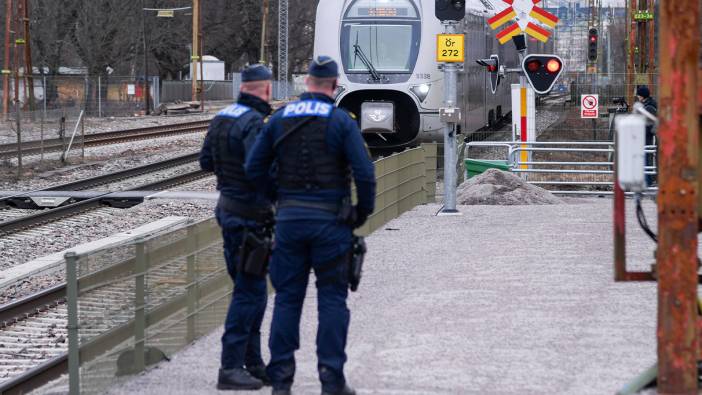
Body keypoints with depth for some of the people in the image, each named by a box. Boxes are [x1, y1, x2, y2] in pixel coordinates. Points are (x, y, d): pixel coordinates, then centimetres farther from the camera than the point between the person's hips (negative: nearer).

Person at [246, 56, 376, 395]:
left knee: (287, 297, 9)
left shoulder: (279, 119, 5)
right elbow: (364, 173, -13)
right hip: (330, 221, -3)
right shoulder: (341, 121, -7)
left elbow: (254, 169, 6)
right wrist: (363, 212, 2)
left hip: (289, 218, 3)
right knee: (332, 298, 4)